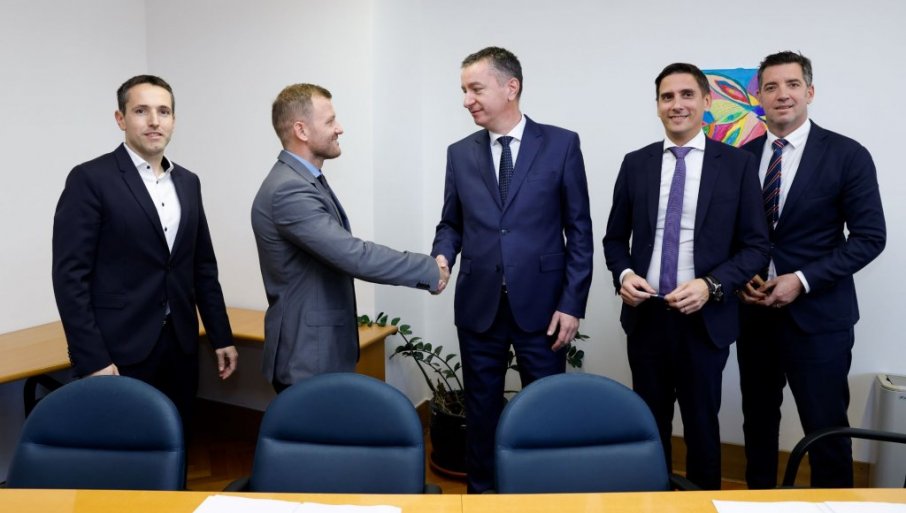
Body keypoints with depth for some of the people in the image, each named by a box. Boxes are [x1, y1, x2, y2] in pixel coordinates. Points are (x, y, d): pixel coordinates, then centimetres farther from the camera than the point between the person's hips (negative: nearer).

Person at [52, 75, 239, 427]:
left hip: (180, 345, 5)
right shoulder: (90, 179, -7)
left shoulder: (188, 182, 10)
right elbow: (70, 275, -11)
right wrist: (92, 360, -16)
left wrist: (221, 336, 11)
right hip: (118, 350, -5)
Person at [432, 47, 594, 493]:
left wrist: (572, 304, -7)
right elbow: (451, 224, 12)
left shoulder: (561, 144, -2)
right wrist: (442, 256, -11)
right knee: (481, 407, 13)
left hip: (541, 304, -2)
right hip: (478, 304, 3)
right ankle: (481, 490, 33)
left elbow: (579, 230, -2)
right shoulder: (460, 154, 7)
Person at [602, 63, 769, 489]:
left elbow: (756, 246, -3)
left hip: (704, 318, -2)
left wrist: (711, 285, -18)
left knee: (701, 424, 14)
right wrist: (623, 273, -11)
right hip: (645, 315, 2)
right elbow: (615, 238, 10)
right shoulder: (635, 164, 4)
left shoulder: (738, 164, -2)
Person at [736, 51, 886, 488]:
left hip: (818, 315, -3)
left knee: (826, 429, 2)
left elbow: (869, 237, -7)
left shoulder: (847, 155, -5)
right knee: (758, 420, 15)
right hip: (753, 310, 4)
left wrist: (802, 280, -16)